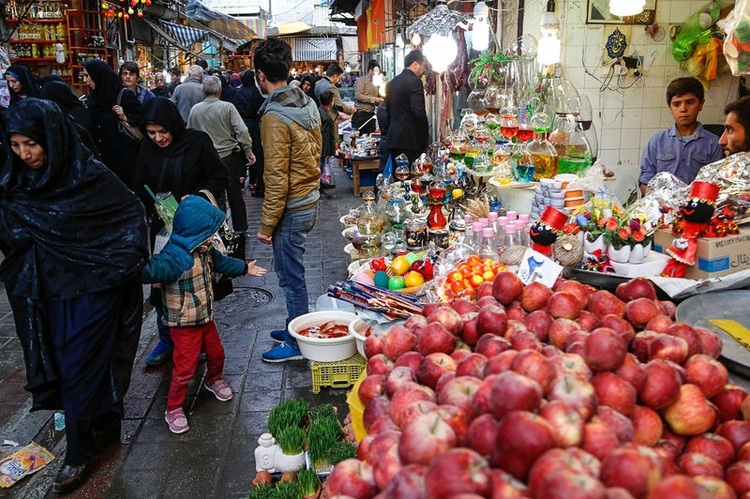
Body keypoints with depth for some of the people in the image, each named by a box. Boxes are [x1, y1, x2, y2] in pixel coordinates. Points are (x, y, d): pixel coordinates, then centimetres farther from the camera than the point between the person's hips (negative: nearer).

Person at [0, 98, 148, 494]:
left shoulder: (89, 175, -15)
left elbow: (133, 211, -7)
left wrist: (125, 261, -12)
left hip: (92, 288, -5)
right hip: (47, 291, 5)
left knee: (80, 366, 1)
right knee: (59, 363, 15)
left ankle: (79, 451, 18)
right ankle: (103, 428, 36)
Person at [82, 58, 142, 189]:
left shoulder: (124, 95, -8)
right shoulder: (92, 97, 12)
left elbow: (141, 119, -9)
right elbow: (88, 125, 21)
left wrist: (125, 118, -23)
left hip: (123, 155, -6)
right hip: (100, 156, 6)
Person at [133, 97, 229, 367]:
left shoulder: (198, 142, -11)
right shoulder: (148, 148, 0)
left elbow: (220, 177, -7)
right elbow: (141, 190, 8)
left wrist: (196, 197, -20)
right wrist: (152, 209, -10)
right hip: (162, 226, 4)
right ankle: (167, 340, 23)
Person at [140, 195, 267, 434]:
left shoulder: (204, 250, 0)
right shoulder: (174, 257, -29)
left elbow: (220, 262, 19)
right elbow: (151, 270, -44)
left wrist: (245, 268, 30)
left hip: (205, 317, 8)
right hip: (184, 324, -8)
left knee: (216, 353, 23)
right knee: (185, 368, 1)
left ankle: (214, 380, 54)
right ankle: (173, 409, 20)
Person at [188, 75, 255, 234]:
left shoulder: (195, 109, 1)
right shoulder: (227, 107, -9)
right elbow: (242, 131, -16)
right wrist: (249, 152, -9)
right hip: (229, 156, -2)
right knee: (235, 195, 8)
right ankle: (240, 229, 17)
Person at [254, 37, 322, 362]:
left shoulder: (274, 116, -21)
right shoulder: (307, 103, 4)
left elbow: (277, 177, -21)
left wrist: (267, 224, -14)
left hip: (291, 208, -9)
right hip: (310, 199, 9)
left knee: (291, 277, 5)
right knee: (291, 271, 22)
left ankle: (298, 344, 18)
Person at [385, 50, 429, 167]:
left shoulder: (393, 82, 12)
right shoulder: (415, 82, -12)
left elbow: (388, 108, 19)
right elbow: (418, 111, -17)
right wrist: (426, 134, -7)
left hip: (394, 137, 8)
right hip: (411, 139, -8)